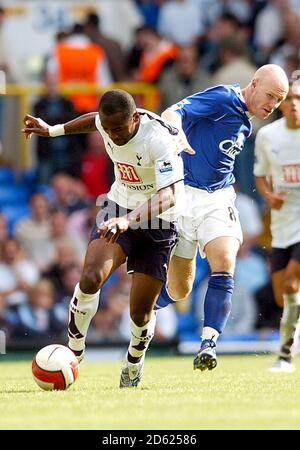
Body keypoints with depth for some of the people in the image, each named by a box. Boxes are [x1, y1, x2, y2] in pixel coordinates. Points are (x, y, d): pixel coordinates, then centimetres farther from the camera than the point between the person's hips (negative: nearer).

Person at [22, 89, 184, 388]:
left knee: (140, 311, -2)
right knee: (91, 277, -23)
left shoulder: (157, 139, -30)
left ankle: (133, 366, 30)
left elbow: (169, 197, -39)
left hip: (157, 221, -4)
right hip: (119, 207, 4)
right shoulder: (108, 122, -11)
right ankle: (73, 352, -6)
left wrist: (128, 220, -53)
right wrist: (52, 130, 23)